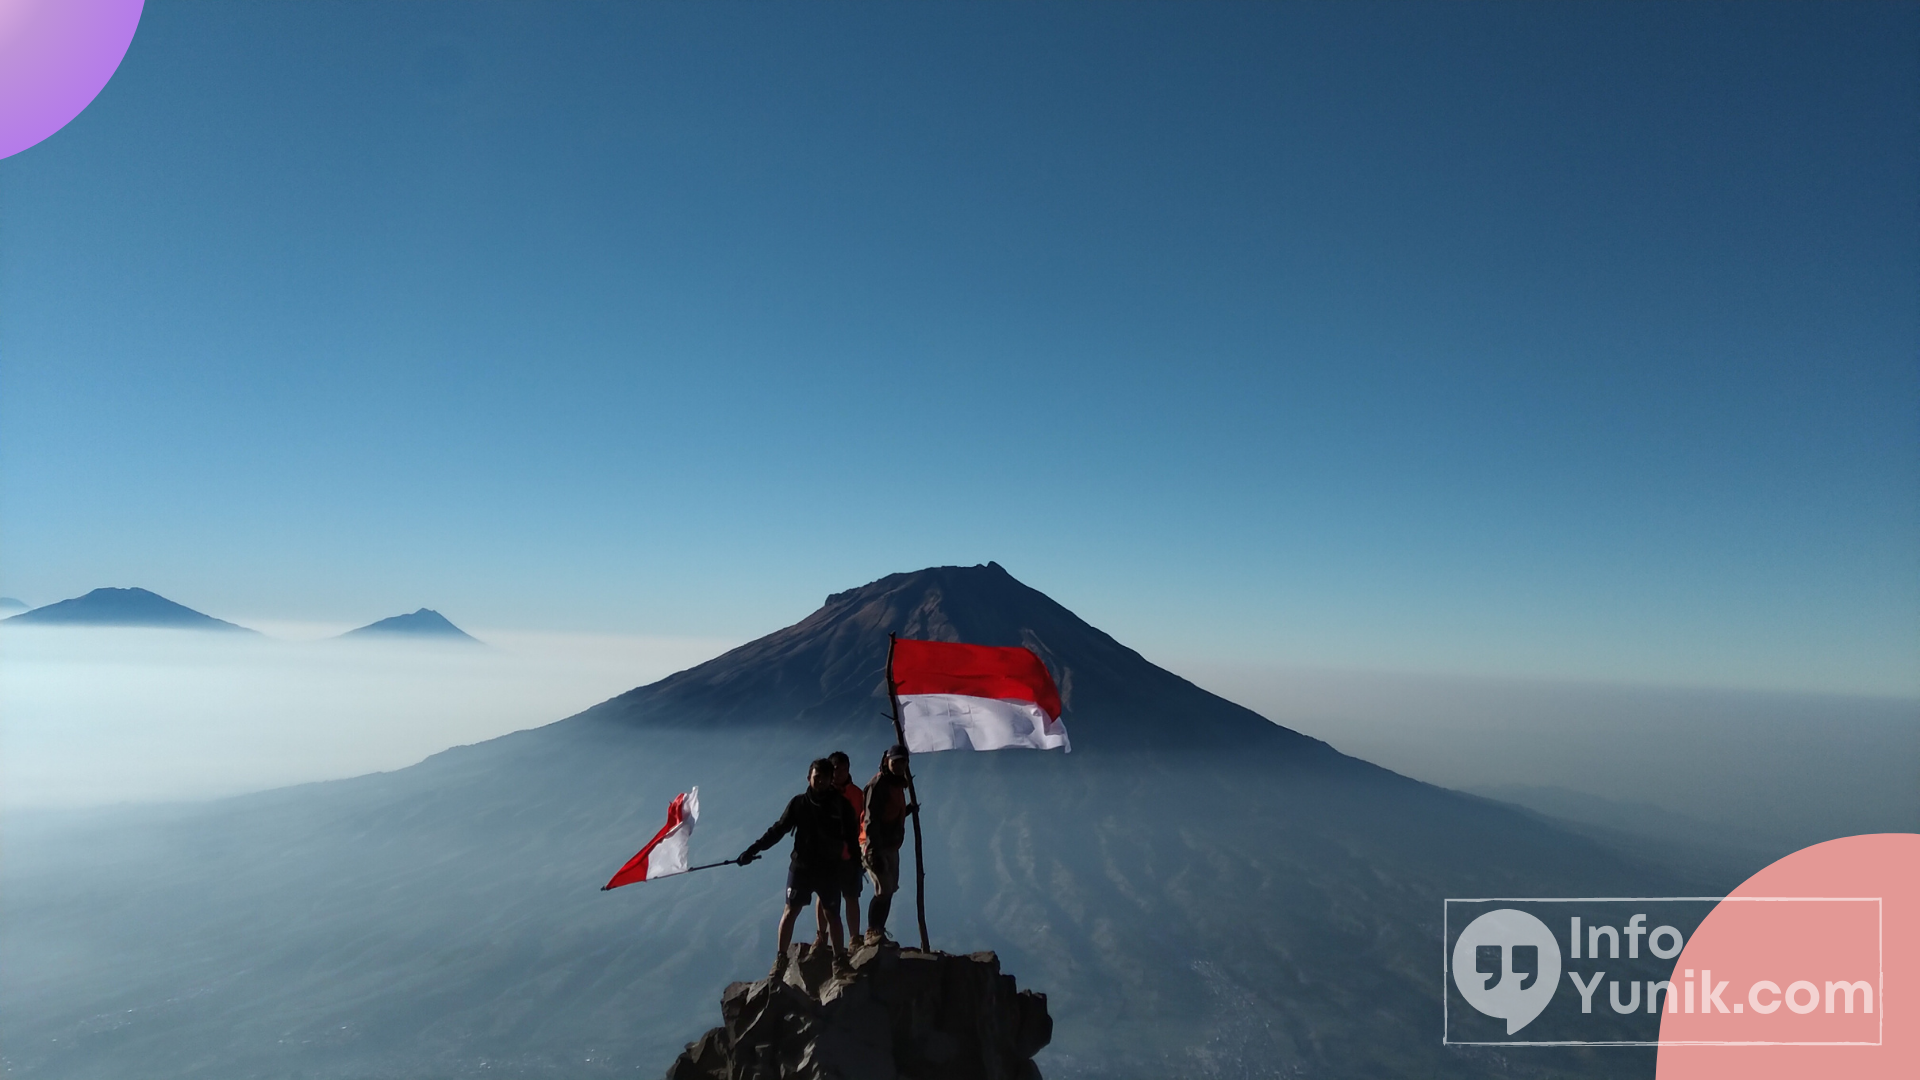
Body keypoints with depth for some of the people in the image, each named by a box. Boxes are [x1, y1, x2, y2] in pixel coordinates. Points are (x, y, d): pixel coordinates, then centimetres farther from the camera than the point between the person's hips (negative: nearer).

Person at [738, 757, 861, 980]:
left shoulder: (840, 804, -4)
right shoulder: (798, 803, -4)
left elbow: (852, 836, 1)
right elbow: (777, 830, -3)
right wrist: (753, 849, -9)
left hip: (830, 868, 0)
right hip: (801, 865, 0)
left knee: (832, 914, 8)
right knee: (790, 911, 3)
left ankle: (839, 960, 20)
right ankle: (781, 959, 14)